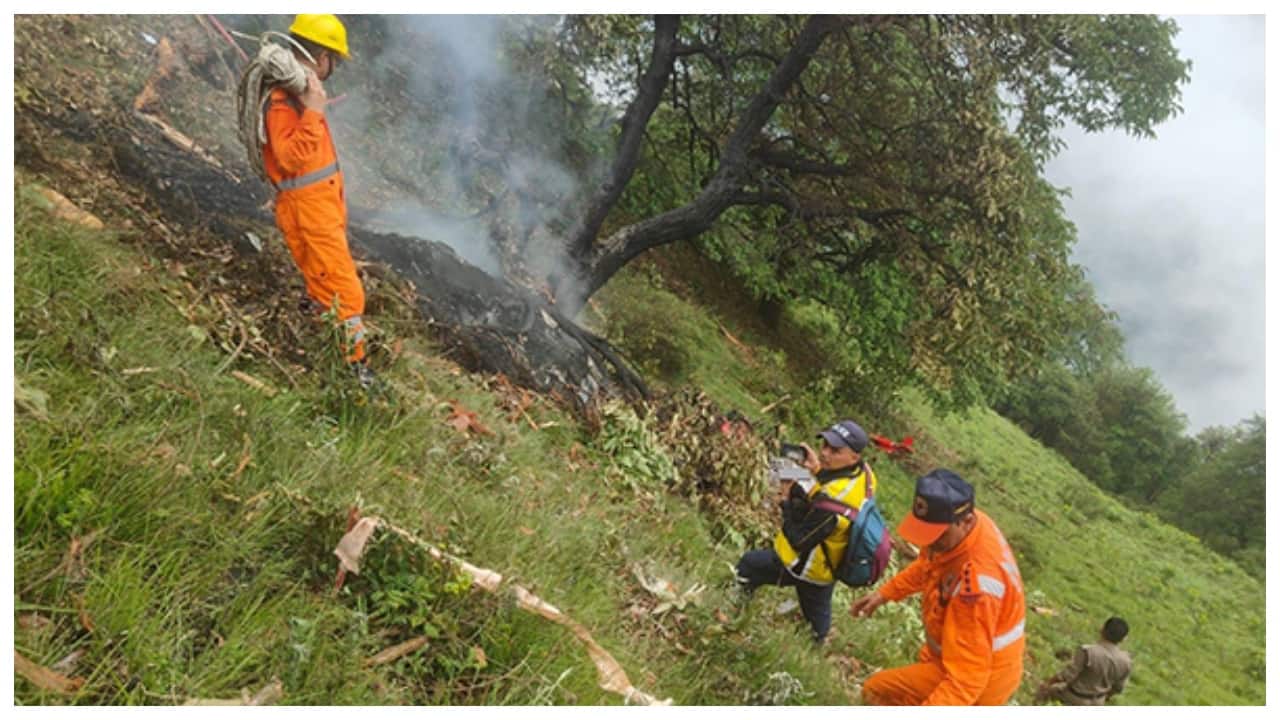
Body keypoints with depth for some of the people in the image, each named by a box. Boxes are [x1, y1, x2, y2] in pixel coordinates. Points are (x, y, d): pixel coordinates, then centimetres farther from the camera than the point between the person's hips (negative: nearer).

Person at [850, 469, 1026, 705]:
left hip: (980, 678, -8)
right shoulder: (953, 527, -15)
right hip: (957, 656, 9)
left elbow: (966, 680, -41)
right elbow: (926, 564, 12)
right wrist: (885, 592, 5)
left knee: (876, 692, -8)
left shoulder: (976, 581, -41)